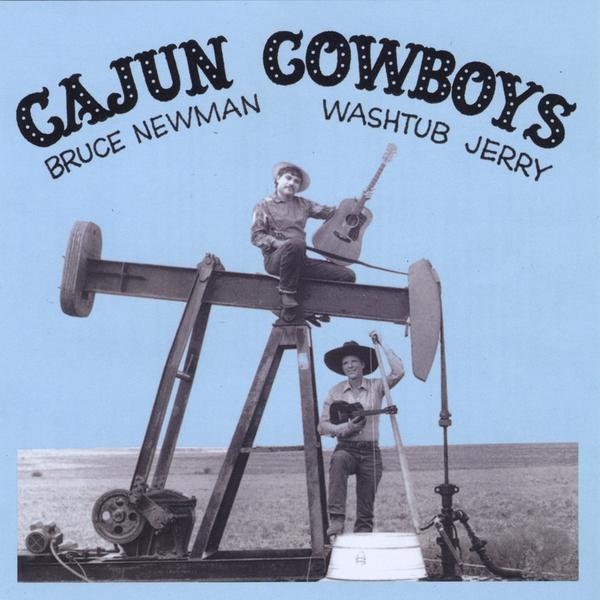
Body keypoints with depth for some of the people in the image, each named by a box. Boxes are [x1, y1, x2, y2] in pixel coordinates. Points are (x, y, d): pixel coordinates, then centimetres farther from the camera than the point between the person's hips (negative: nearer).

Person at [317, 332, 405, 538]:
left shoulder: (376, 387, 6)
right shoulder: (335, 392, 8)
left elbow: (399, 372, -11)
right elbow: (322, 426, 6)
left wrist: (382, 344, -8)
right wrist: (345, 428, -13)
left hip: (370, 451, 1)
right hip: (345, 448, -1)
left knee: (366, 510, -1)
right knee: (338, 461, -37)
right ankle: (336, 520, -42)